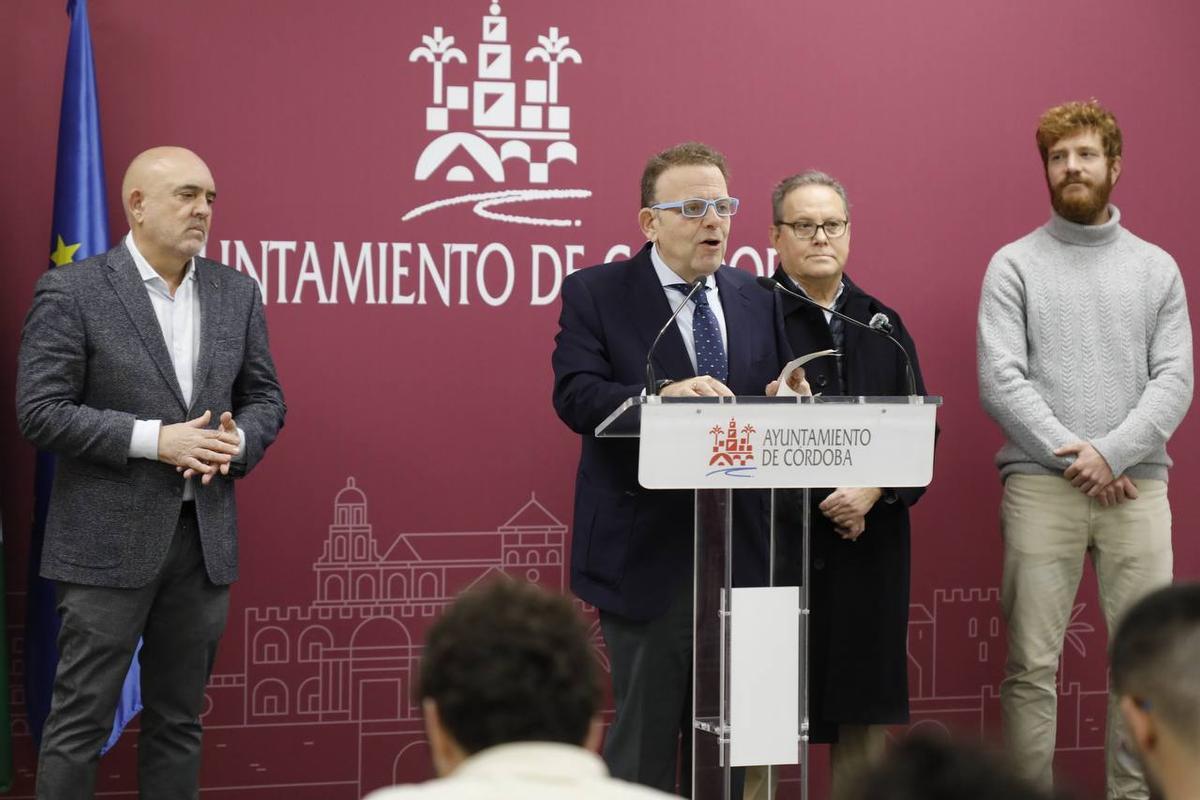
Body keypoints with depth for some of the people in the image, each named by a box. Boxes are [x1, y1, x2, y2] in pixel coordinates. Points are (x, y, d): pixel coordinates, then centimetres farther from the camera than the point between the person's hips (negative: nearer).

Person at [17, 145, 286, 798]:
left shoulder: (237, 293, 9)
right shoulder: (70, 292, -7)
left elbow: (265, 397, 15)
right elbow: (40, 412, -11)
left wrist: (237, 441, -8)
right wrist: (155, 440, -17)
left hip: (205, 540, 5)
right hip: (108, 542, -5)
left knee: (178, 720, 12)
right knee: (80, 720, 0)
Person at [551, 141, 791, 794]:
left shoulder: (757, 300, 13)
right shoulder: (595, 293, -1)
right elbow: (575, 396, -15)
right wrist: (663, 394, -31)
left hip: (741, 551, 5)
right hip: (647, 553, -4)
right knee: (644, 738, 1)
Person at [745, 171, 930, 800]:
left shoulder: (882, 324, 14)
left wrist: (874, 492, -7)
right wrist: (818, 507, -12)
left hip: (870, 546, 5)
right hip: (773, 541, -5)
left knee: (864, 713, 8)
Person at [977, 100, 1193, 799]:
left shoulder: (1157, 268, 12)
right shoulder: (1015, 265, 7)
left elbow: (1174, 380, 4)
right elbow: (1000, 380, -3)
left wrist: (1111, 453, -10)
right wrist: (1071, 455, -10)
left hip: (1136, 485, 2)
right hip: (1041, 486, -2)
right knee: (1032, 663, -2)